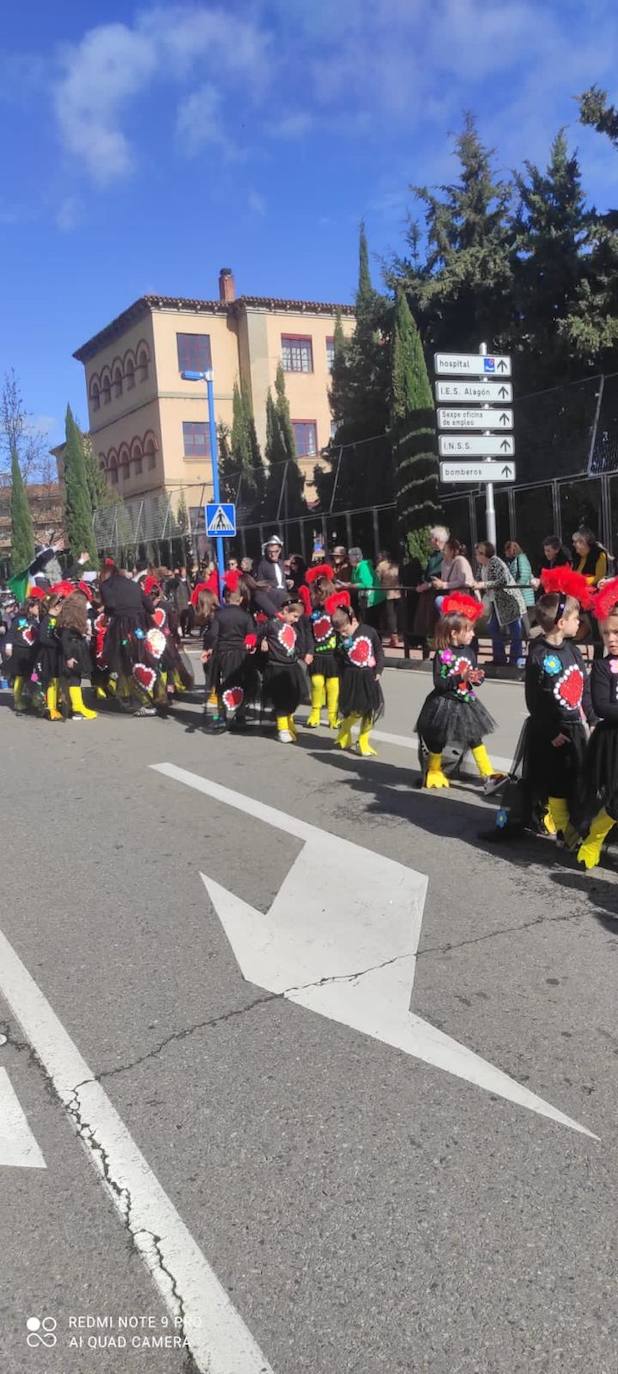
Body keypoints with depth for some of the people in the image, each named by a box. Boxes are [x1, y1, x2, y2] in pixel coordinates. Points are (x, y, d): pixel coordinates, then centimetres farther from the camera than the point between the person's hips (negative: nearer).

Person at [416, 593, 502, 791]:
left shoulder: (469, 652, 2)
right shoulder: (442, 654, -17)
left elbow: (473, 678, 11)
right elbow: (439, 682, -23)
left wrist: (477, 678, -12)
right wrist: (461, 677, -29)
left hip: (466, 703, 6)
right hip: (445, 704, -6)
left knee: (475, 738, 5)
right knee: (438, 740, 9)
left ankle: (488, 776, 8)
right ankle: (433, 772, 30)